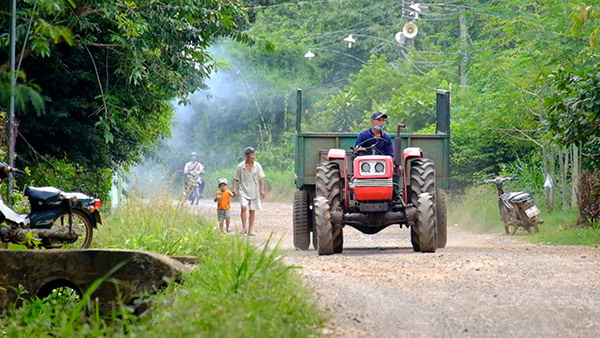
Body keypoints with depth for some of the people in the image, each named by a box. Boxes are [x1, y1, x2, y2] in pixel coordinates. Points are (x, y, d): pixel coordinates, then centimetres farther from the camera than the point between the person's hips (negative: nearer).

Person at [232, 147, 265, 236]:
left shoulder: (257, 166, 2)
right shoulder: (240, 167, -3)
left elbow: (261, 178, 5)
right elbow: (236, 179, 3)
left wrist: (262, 190, -2)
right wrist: (234, 188, -9)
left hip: (254, 192, 2)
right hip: (244, 191, -2)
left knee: (252, 211, 6)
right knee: (244, 207, -22)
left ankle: (250, 230, 14)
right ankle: (244, 228, -14)